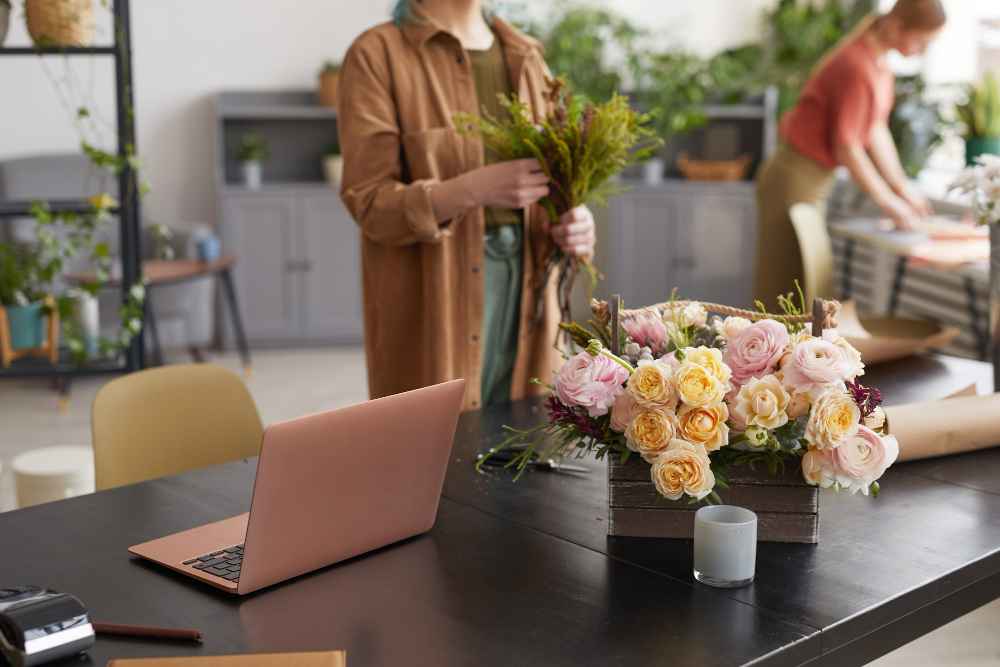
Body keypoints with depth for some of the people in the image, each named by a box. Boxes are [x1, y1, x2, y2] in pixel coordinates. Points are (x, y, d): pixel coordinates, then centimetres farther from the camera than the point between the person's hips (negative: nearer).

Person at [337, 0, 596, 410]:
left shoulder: (526, 57, 11)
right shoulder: (377, 55, -6)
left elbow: (546, 179, 13)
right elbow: (369, 201, -11)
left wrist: (568, 227, -10)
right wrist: (473, 189, -26)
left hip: (524, 283, 5)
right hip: (430, 302, -4)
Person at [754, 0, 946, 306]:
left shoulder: (878, 59, 5)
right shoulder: (857, 67, -24)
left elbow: (876, 130, 11)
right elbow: (846, 146, -21)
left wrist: (903, 187, 8)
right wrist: (887, 201, -12)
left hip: (814, 178, 9)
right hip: (794, 179, -9)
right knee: (786, 284, -3)